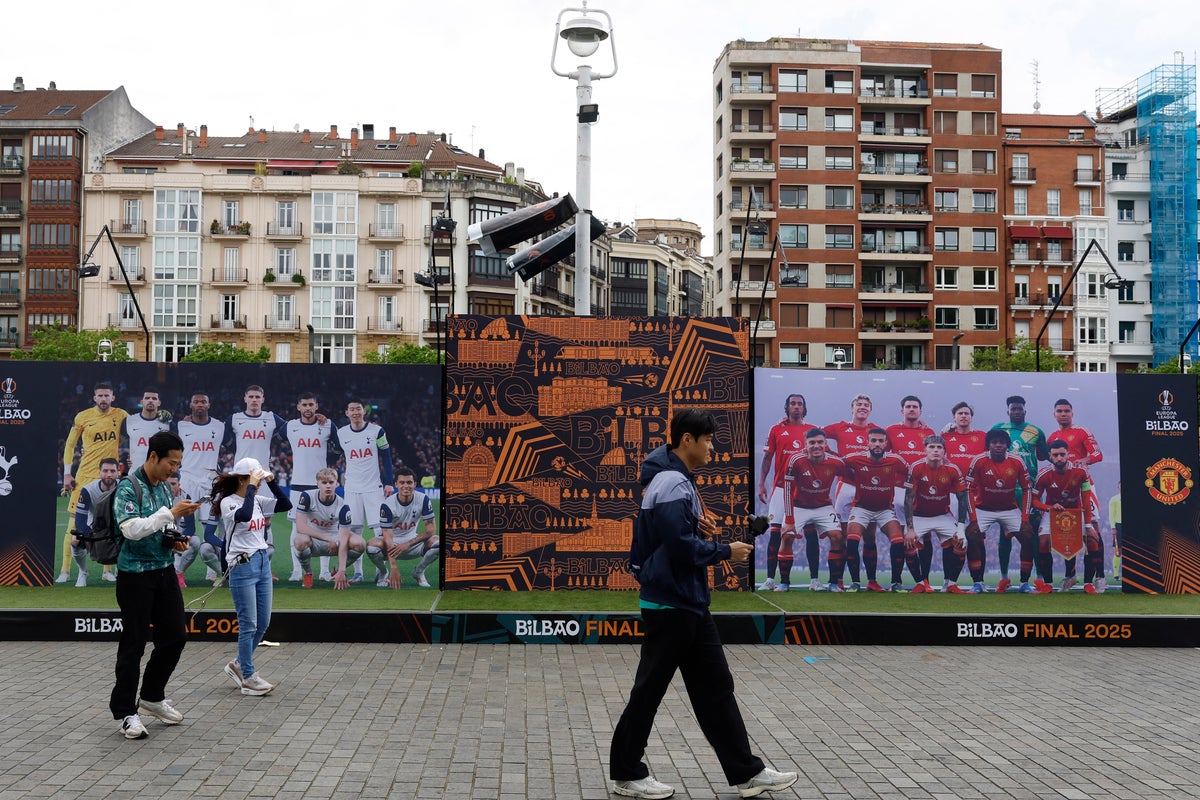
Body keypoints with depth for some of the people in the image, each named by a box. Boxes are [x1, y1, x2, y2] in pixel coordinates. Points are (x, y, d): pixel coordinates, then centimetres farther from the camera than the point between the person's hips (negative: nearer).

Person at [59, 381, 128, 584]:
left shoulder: (120, 415, 2)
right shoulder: (82, 417, 0)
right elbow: (69, 445, 7)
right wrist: (67, 474, 3)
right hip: (85, 475, -1)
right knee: (74, 522, -2)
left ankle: (107, 570, 13)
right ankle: (65, 571, 6)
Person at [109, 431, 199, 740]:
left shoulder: (165, 488, 10)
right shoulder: (128, 488, -13)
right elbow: (132, 529, -25)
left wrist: (175, 542, 2)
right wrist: (171, 512, -24)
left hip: (164, 572, 7)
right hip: (136, 575, -7)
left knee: (175, 636, 9)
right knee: (133, 644, 1)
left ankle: (152, 696, 28)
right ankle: (125, 711, 14)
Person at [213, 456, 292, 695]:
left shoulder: (257, 500, 9)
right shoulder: (228, 502, -10)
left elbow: (286, 505, 7)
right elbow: (244, 515, -31)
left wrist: (271, 481, 0)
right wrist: (252, 486, -23)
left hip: (262, 563, 8)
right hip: (242, 567, -7)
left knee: (263, 623, 11)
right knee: (249, 624, -2)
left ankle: (239, 665, 29)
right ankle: (248, 678, 9)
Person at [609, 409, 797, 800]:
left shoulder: (679, 481, 12)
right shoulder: (672, 485, -20)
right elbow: (682, 547, -26)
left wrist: (702, 530, 3)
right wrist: (726, 551, -12)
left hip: (689, 605, 10)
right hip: (669, 606, -10)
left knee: (716, 688, 12)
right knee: (648, 691, 3)